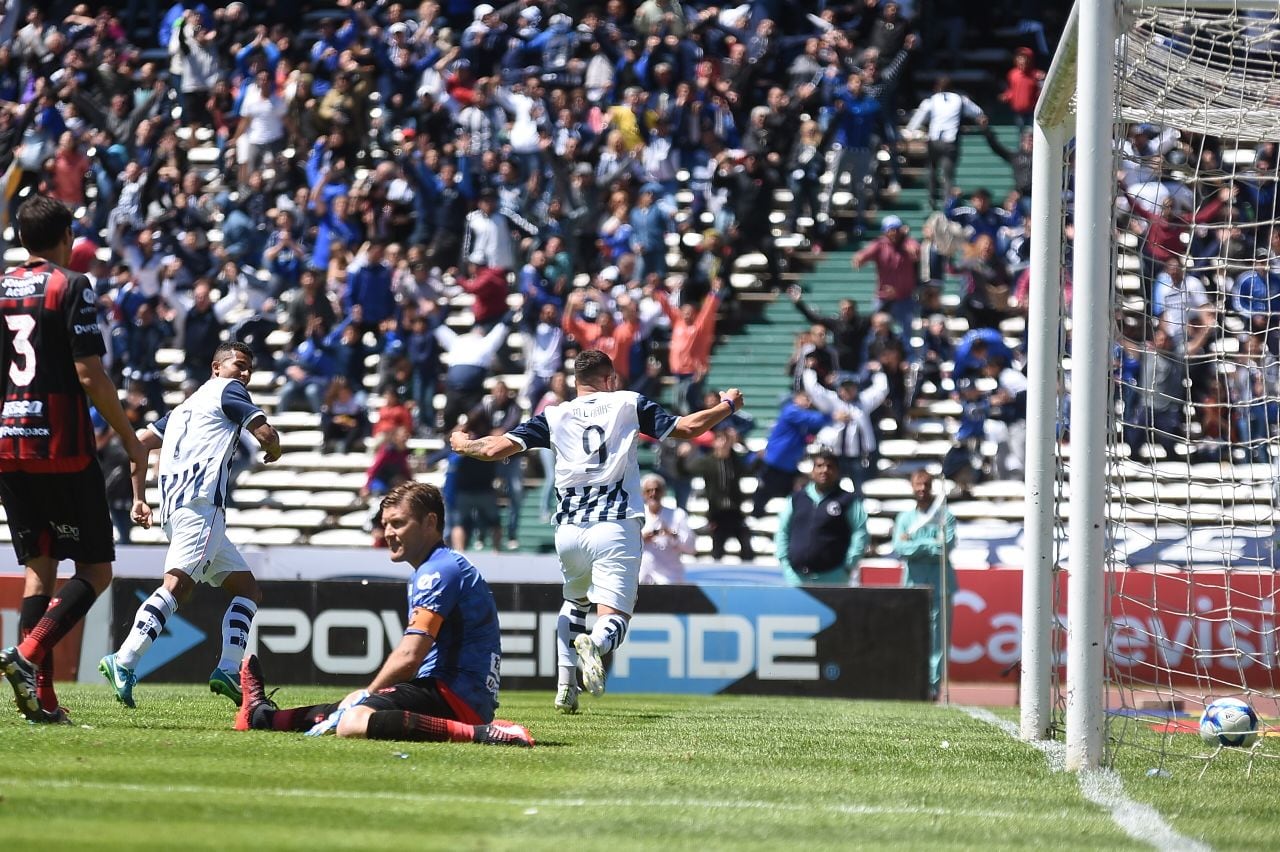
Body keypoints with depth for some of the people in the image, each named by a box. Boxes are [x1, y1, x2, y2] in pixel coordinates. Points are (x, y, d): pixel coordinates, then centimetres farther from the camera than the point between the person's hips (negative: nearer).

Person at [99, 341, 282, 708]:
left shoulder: (186, 406, 30)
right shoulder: (227, 391, 6)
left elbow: (141, 442, 25)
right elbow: (266, 434, -4)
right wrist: (272, 453, 19)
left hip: (175, 505, 10)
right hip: (200, 501, -10)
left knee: (248, 590, 12)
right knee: (178, 584, -24)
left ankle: (229, 670, -3)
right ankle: (124, 663, -37)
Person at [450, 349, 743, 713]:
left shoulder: (554, 416, 11)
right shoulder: (629, 404, 10)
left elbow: (496, 448, 4)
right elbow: (688, 427, 7)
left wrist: (462, 444, 26)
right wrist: (728, 405, 25)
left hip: (568, 529, 3)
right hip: (615, 526, -3)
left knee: (575, 600, 29)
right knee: (614, 616, -5)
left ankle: (566, 685, 14)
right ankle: (594, 643, -42)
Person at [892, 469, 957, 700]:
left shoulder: (945, 516, 7)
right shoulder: (904, 518, 13)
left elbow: (946, 548, -8)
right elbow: (899, 549, -3)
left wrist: (914, 545, -6)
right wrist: (930, 545, -8)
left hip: (940, 583, -1)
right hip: (913, 583, 1)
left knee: (938, 636, -5)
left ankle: (933, 686, -6)